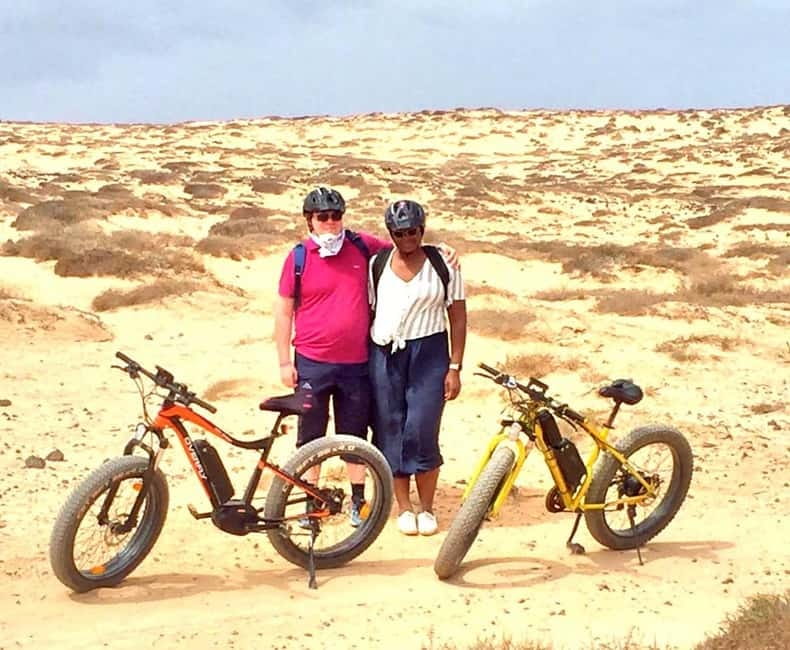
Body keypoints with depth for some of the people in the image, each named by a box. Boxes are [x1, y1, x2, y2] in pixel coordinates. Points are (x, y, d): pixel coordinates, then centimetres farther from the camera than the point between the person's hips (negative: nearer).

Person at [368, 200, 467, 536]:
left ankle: (427, 508, 9)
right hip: (384, 355, 2)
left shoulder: (443, 265, 1)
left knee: (422, 432, -7)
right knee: (390, 431, 4)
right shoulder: (377, 264, 5)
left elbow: (458, 318, 1)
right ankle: (404, 508, 17)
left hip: (428, 353, -2)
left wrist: (454, 367, -3)